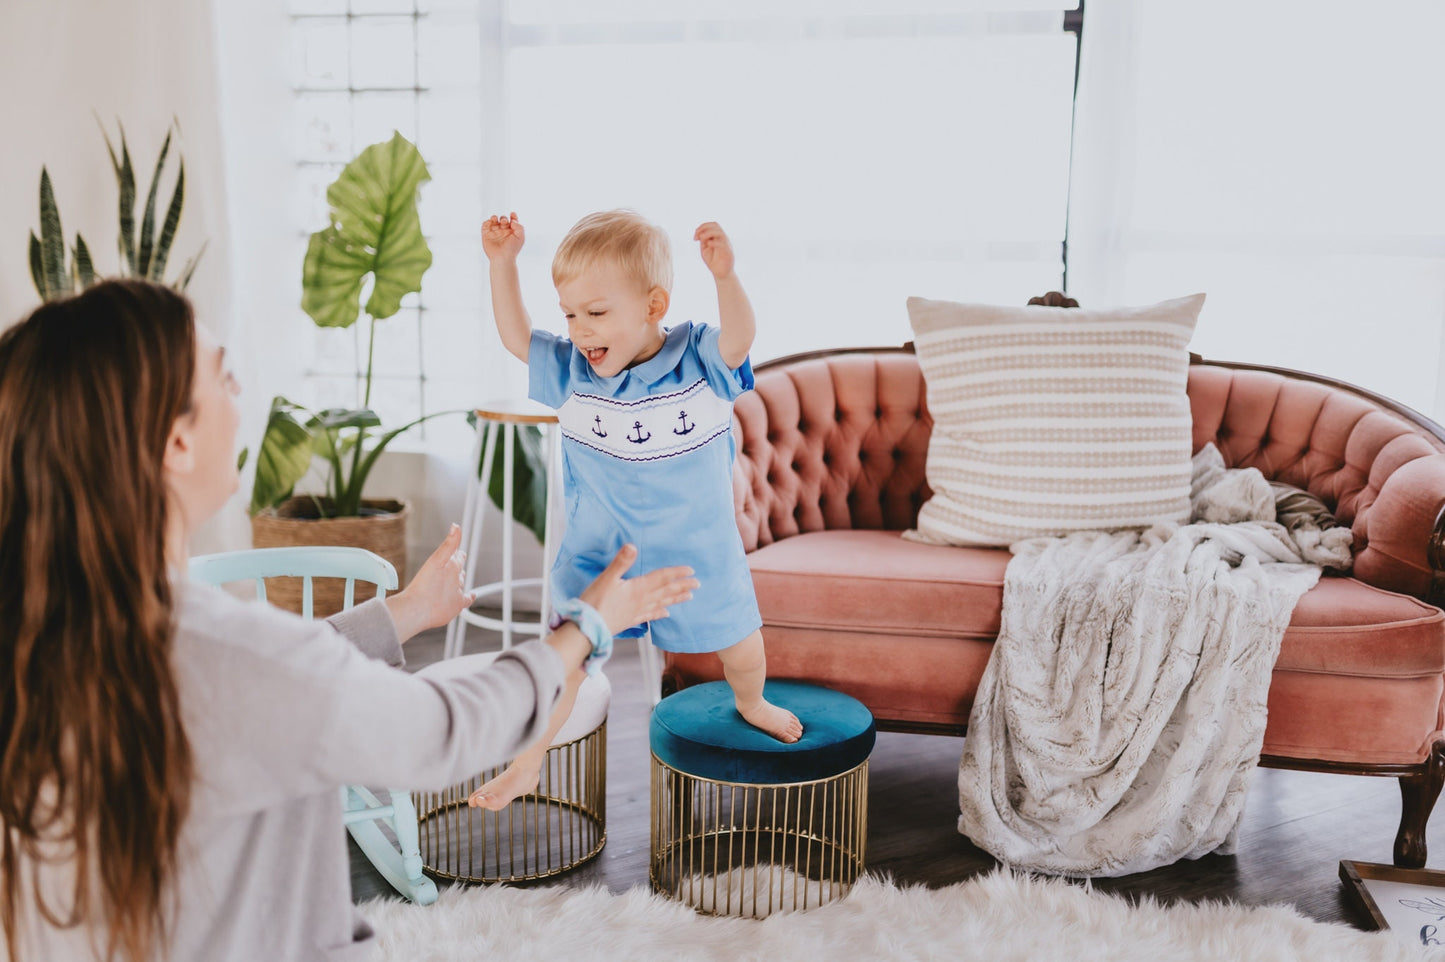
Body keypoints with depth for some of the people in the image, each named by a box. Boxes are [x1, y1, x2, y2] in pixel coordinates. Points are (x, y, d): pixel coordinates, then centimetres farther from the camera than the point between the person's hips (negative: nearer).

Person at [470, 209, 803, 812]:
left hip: (697, 550, 0)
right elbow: (516, 336, -2)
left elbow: (738, 339, -30)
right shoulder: (573, 372, -6)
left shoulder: (697, 361, -13)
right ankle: (527, 764, 9)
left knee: (742, 647, 15)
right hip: (598, 552, 1)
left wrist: (725, 276, -49)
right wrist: (502, 262, -14)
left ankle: (750, 704, 49)